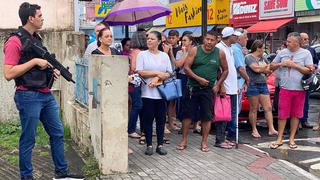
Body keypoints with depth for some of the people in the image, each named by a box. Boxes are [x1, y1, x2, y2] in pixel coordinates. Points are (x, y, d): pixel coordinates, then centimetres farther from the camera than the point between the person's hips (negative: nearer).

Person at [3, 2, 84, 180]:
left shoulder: (36, 38, 14)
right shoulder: (15, 41, -13)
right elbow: (8, 74, -19)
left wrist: (51, 69, 7)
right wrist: (34, 61, -19)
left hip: (46, 94, 9)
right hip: (28, 96, -9)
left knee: (57, 133, 13)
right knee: (28, 139, 2)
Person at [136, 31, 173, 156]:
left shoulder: (164, 56, 10)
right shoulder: (142, 54, 2)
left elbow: (168, 74, 5)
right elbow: (140, 72, -8)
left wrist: (157, 79, -13)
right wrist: (157, 73, -10)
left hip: (161, 92, 2)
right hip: (147, 93, -2)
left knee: (161, 119, 6)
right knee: (148, 119, 2)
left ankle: (160, 145, 16)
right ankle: (149, 145, 12)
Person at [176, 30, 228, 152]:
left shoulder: (220, 54, 2)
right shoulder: (195, 51, -3)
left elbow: (225, 70, 12)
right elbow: (186, 68, -6)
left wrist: (218, 85, 3)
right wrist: (198, 79, -16)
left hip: (209, 89, 1)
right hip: (192, 88, -1)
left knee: (207, 116, 3)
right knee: (187, 114, 4)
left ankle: (204, 142, 15)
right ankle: (184, 140, 15)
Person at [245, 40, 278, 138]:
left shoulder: (263, 58, 18)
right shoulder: (249, 57, -6)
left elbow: (269, 70, 16)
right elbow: (256, 68, -18)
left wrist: (261, 69, -2)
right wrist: (266, 67, -1)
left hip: (263, 85, 7)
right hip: (253, 85, -7)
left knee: (268, 108, 3)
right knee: (254, 109, 0)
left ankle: (271, 130, 5)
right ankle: (254, 130, 8)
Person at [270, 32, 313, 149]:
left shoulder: (305, 53, 0)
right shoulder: (282, 53, 6)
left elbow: (310, 70, -7)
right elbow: (271, 66, 13)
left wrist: (294, 65, -13)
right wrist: (281, 64, -6)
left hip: (300, 89, -1)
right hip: (285, 88, 1)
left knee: (295, 115, 7)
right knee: (282, 114, 1)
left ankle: (291, 139, 18)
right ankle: (279, 139, 10)